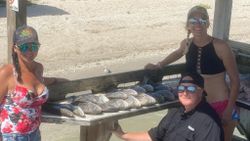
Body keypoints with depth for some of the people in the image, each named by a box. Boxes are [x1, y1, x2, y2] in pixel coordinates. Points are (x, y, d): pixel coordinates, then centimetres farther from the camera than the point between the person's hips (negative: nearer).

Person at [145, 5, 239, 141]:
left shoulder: (220, 47, -17)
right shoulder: (186, 44, -2)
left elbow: (235, 80, -10)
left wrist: (229, 109, -13)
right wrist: (158, 65, 22)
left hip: (221, 105, -4)